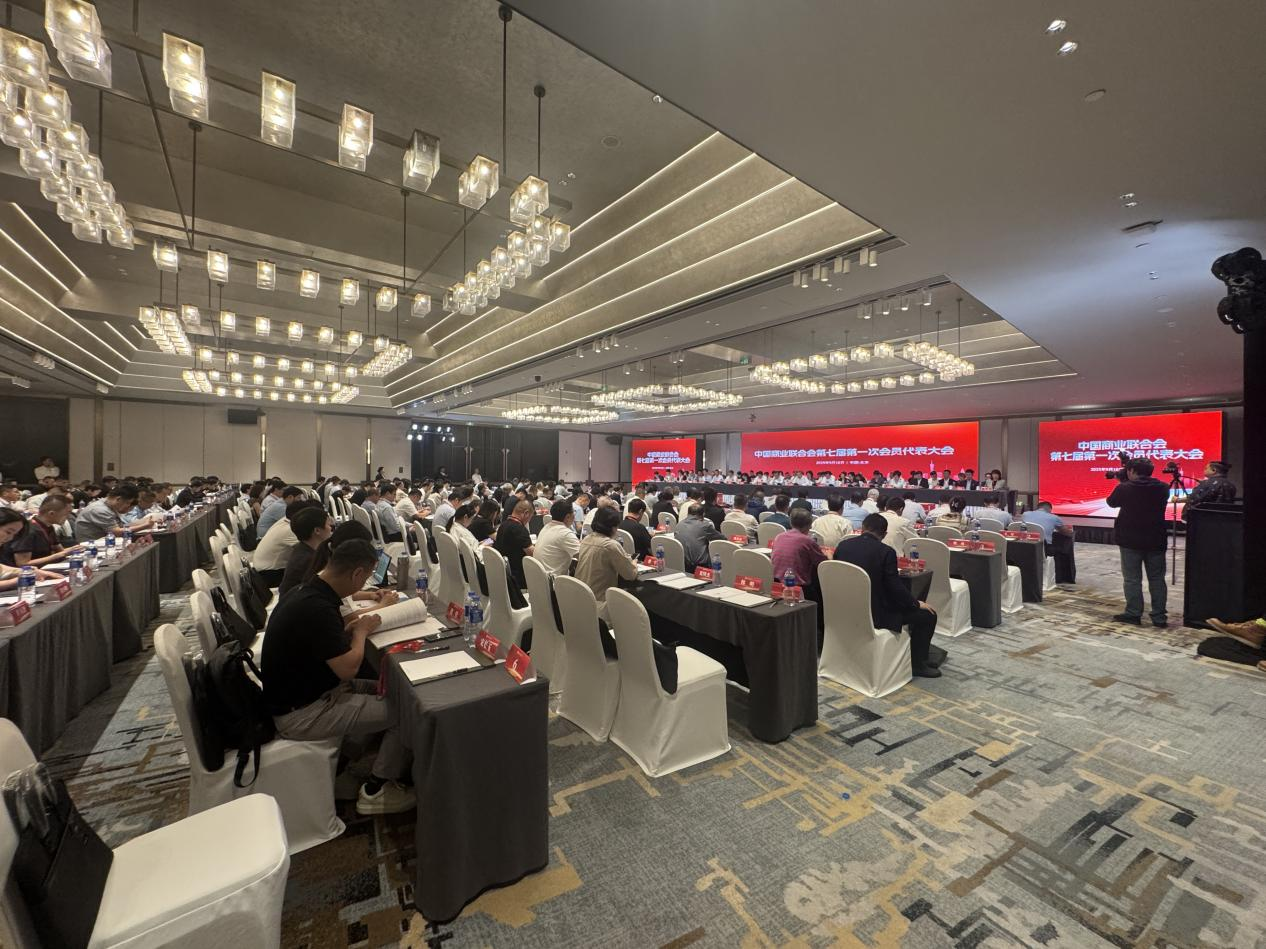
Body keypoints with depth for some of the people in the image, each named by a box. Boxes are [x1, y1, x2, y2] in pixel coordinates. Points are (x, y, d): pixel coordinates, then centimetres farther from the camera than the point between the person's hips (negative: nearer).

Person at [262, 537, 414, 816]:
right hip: (300, 714, -10)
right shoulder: (316, 608, -31)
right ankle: (375, 790, 10)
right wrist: (361, 631, -11)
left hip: (302, 691, 10)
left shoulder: (308, 592, 0)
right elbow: (348, 667, -27)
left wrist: (354, 626, -1)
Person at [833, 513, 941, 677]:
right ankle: (917, 662, 22)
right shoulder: (885, 552, -17)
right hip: (875, 614, -7)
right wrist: (917, 603, 5)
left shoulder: (842, 546, -2)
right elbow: (895, 587, -15)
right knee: (927, 614, 13)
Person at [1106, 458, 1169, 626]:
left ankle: (1133, 614, 7)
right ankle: (1159, 616, 14)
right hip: (1156, 541, 4)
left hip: (1131, 541, -4)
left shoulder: (1124, 488, -13)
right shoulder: (1163, 488, -1)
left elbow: (1111, 502, 4)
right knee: (1157, 578, 11)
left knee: (1132, 579, 3)